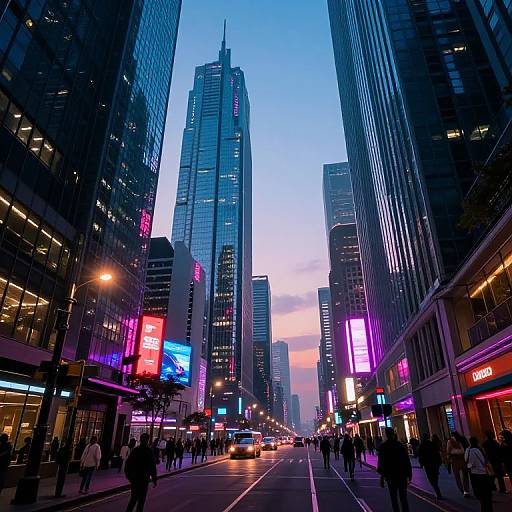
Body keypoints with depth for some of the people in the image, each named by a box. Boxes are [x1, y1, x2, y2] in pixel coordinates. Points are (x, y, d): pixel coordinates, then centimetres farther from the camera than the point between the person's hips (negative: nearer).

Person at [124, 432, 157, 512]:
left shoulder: (134, 450, 1)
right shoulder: (149, 452, -12)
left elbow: (128, 464, 5)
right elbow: (153, 467, -12)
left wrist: (129, 477, 16)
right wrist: (154, 480, -3)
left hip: (133, 479, 4)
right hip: (144, 479, -4)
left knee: (133, 498, 20)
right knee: (141, 500, 8)